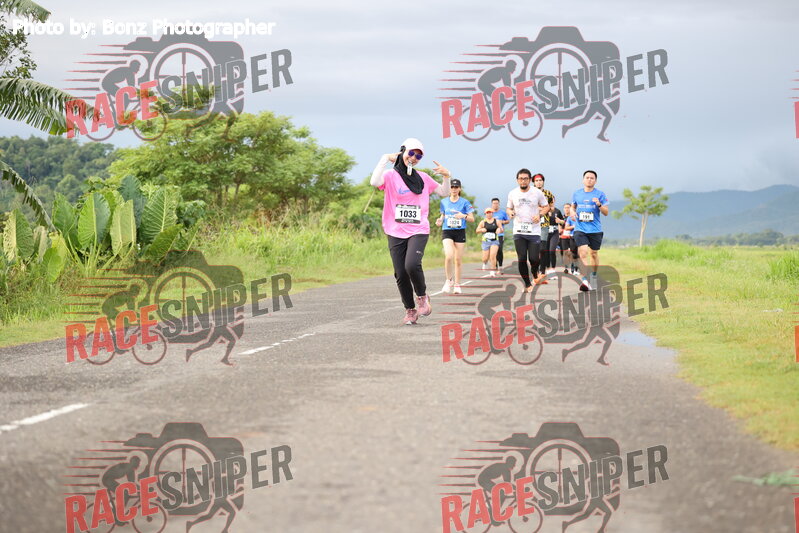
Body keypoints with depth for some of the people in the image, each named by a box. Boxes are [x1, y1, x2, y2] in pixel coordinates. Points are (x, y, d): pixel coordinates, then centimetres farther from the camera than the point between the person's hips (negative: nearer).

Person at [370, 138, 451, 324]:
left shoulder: (423, 178, 12)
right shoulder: (391, 176, 2)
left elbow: (444, 192, 22)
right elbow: (375, 182, -20)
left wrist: (446, 176, 4)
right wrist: (385, 159, -13)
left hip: (418, 231, 0)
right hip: (396, 232, 0)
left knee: (412, 265, -23)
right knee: (401, 274, -2)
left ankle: (422, 296, 3)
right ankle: (410, 310, 15)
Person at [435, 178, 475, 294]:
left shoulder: (464, 202, 0)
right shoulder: (444, 202, 7)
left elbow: (472, 219, 0)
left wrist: (463, 216, -21)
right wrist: (440, 220, -2)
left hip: (460, 232, 0)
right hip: (447, 232, 0)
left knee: (458, 260, 3)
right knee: (449, 256, -21)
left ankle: (457, 285, 15)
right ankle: (449, 280, -2)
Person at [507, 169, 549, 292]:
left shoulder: (537, 193, -2)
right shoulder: (512, 194, 3)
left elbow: (546, 206, 10)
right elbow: (509, 208, 17)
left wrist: (539, 215, -10)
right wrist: (510, 213, -6)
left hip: (534, 231, -1)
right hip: (519, 232, 1)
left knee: (533, 259, -6)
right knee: (522, 259, -3)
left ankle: (535, 274, 28)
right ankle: (527, 284, 13)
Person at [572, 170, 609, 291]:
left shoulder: (600, 194, 0)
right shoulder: (576, 194, 8)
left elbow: (606, 213, -1)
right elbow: (573, 207, 23)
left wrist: (599, 205, -19)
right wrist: (572, 212, 0)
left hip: (595, 230, 0)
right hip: (580, 229, 0)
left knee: (594, 254, 13)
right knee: (583, 254, -16)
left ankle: (594, 276, 36)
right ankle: (585, 281, -23)